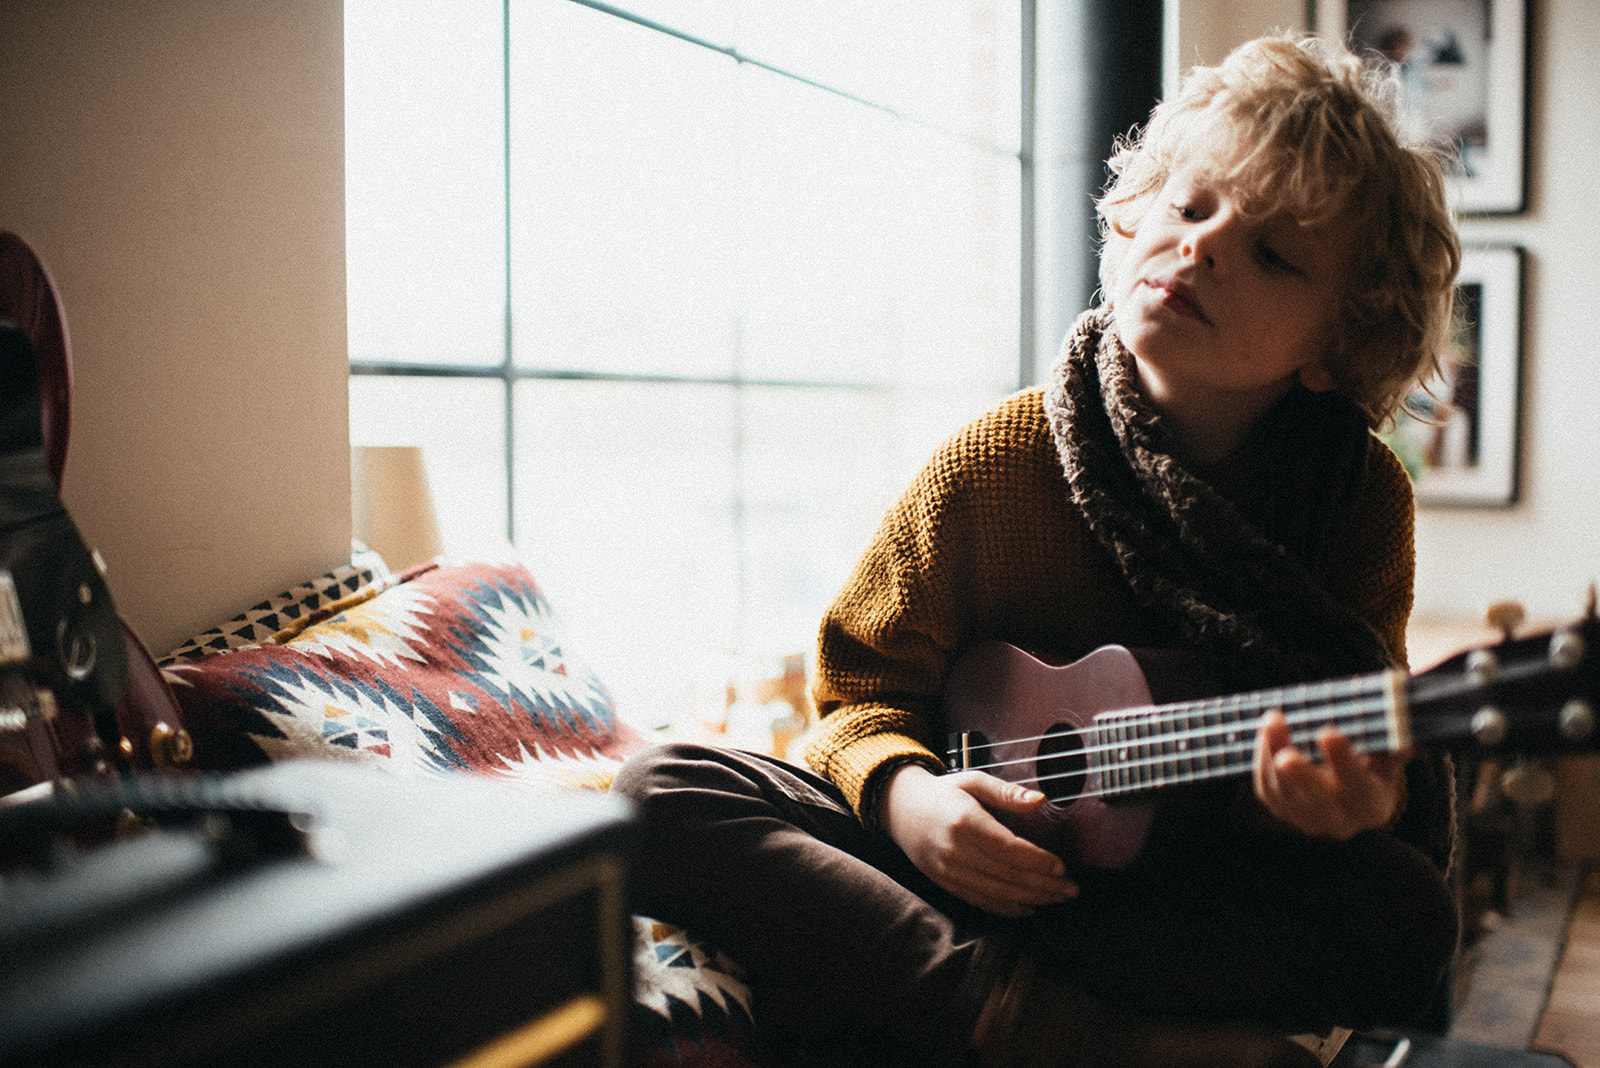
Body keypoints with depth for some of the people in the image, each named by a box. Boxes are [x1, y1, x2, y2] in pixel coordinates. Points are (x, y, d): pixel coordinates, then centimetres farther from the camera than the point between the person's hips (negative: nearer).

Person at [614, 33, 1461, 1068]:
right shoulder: (995, 466, -8)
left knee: (1409, 919, -32)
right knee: (665, 789, -20)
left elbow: (1406, 790, -4)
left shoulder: (1363, 497, -6)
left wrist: (1361, 798, -31)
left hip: (1200, 900, 1)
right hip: (982, 855, 0)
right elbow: (868, 687, 1)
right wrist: (905, 792, -23)